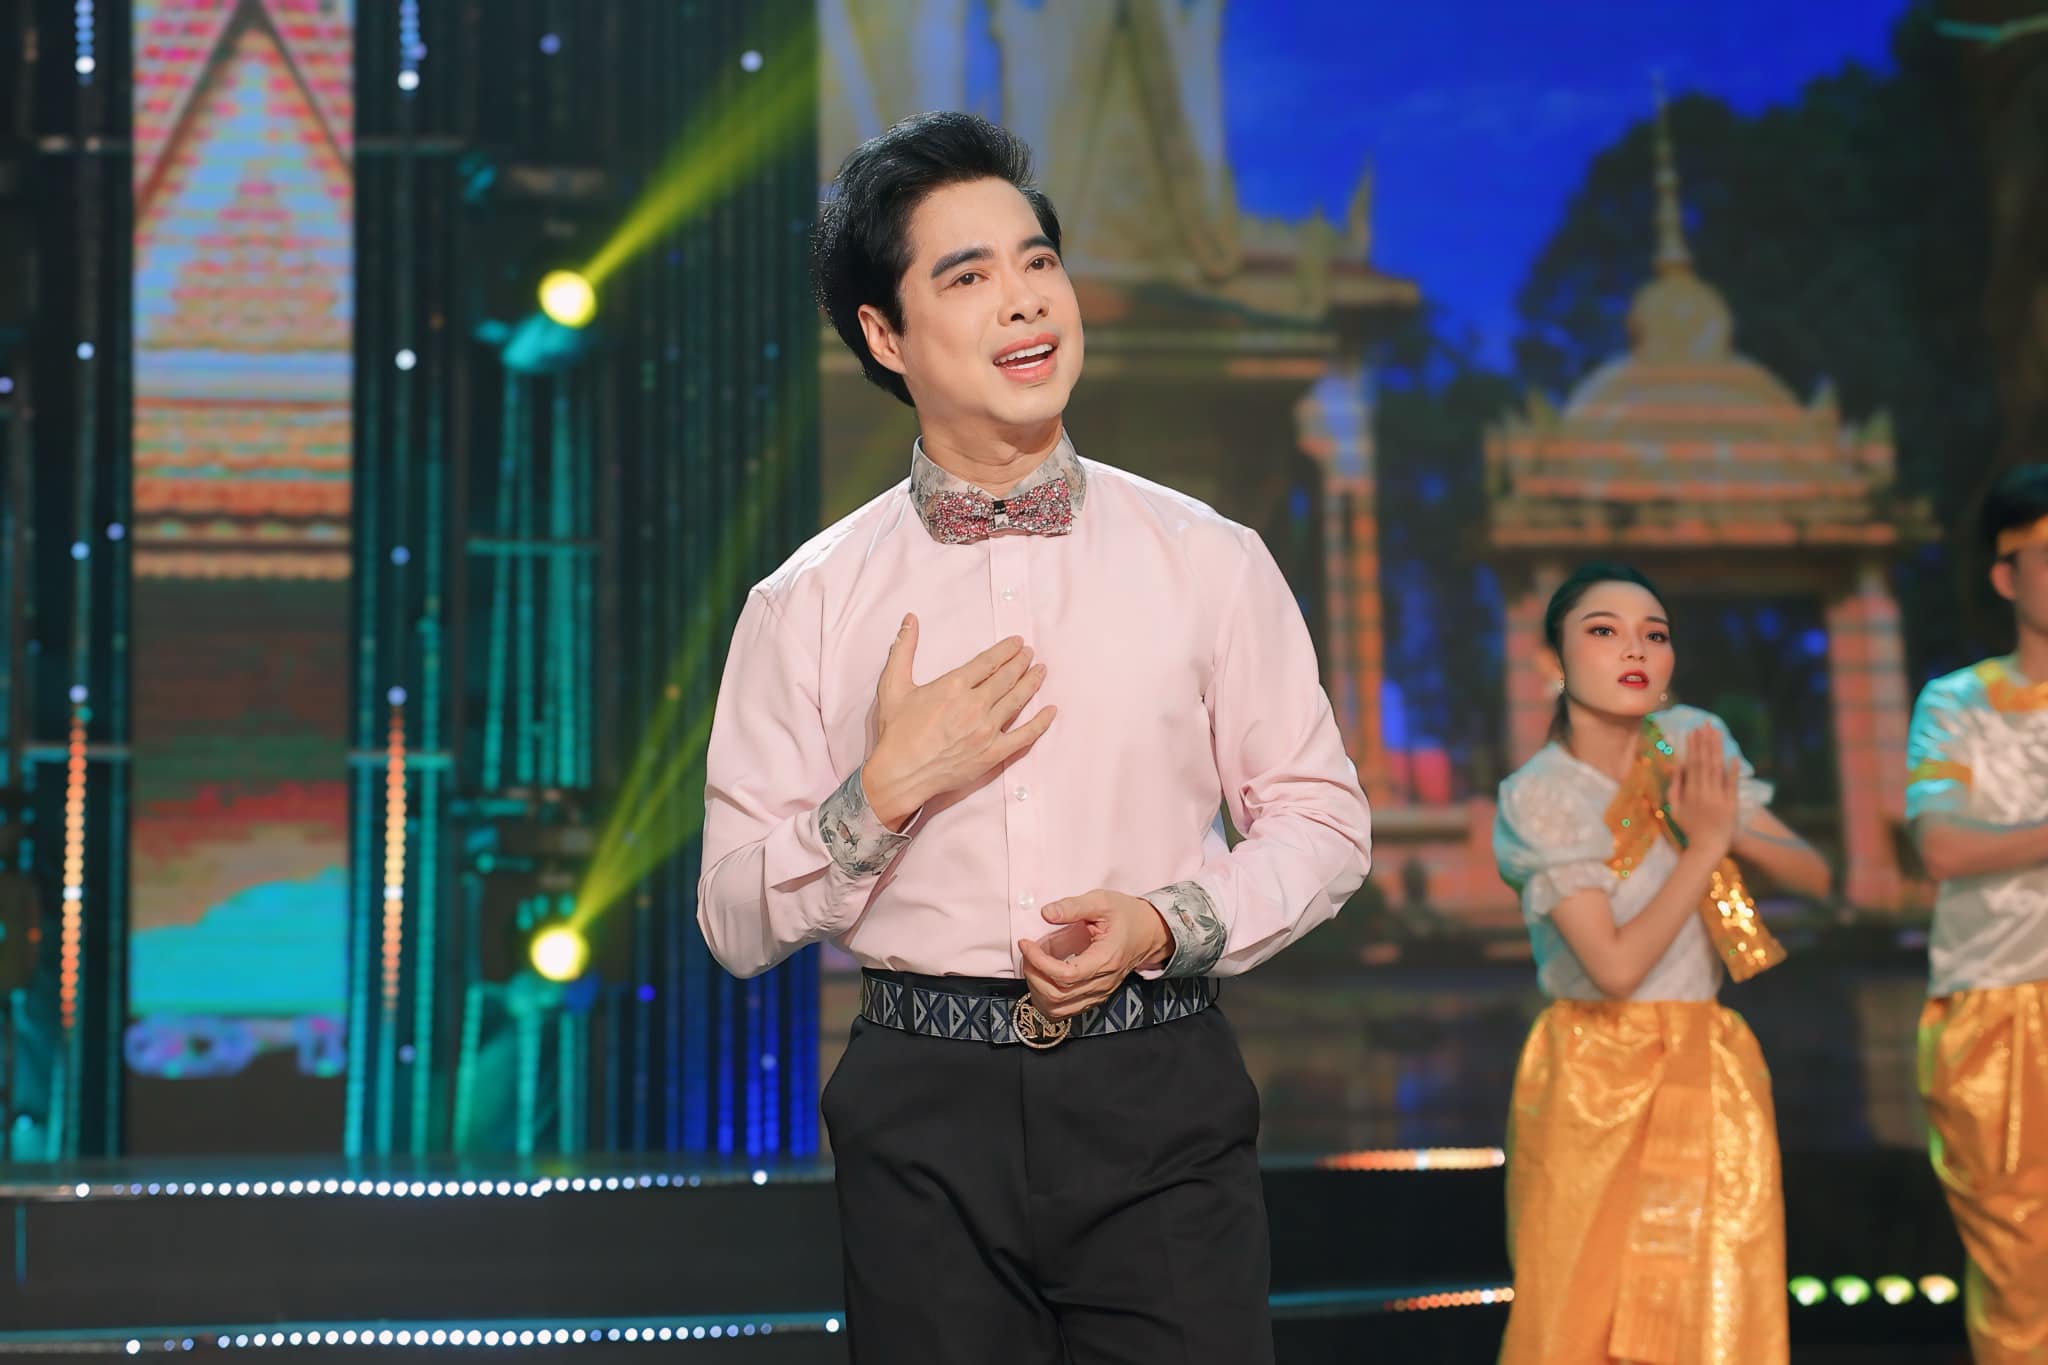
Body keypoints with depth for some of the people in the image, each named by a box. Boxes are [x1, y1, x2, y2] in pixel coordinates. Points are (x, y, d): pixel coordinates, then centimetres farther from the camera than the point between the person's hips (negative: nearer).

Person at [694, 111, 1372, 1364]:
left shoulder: (1210, 564, 5)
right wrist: (884, 790, -13)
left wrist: (1168, 923, -9)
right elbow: (738, 921, 3)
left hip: (1160, 1108, 0)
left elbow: (1321, 817, 8)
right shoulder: (808, 607, 3)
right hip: (925, 1115, 0)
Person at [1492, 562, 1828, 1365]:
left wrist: (1736, 831, -14)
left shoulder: (1692, 743, 3)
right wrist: (1703, 845, -18)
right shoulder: (1540, 797, -12)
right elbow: (1614, 967, -19)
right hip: (1595, 1079, -4)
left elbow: (1813, 877, 5)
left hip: (1711, 1074, 4)